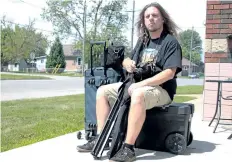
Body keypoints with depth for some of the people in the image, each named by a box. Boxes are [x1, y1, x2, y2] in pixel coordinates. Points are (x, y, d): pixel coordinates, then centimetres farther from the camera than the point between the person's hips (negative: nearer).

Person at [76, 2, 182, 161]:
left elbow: (169, 73, -20)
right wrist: (127, 62, -6)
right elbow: (127, 60, 21)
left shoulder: (171, 42, -8)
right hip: (138, 85, 8)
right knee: (103, 91, -2)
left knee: (138, 95, -41)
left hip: (161, 89, -8)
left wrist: (141, 84, -26)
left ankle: (128, 148, -35)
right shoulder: (144, 41, 14)